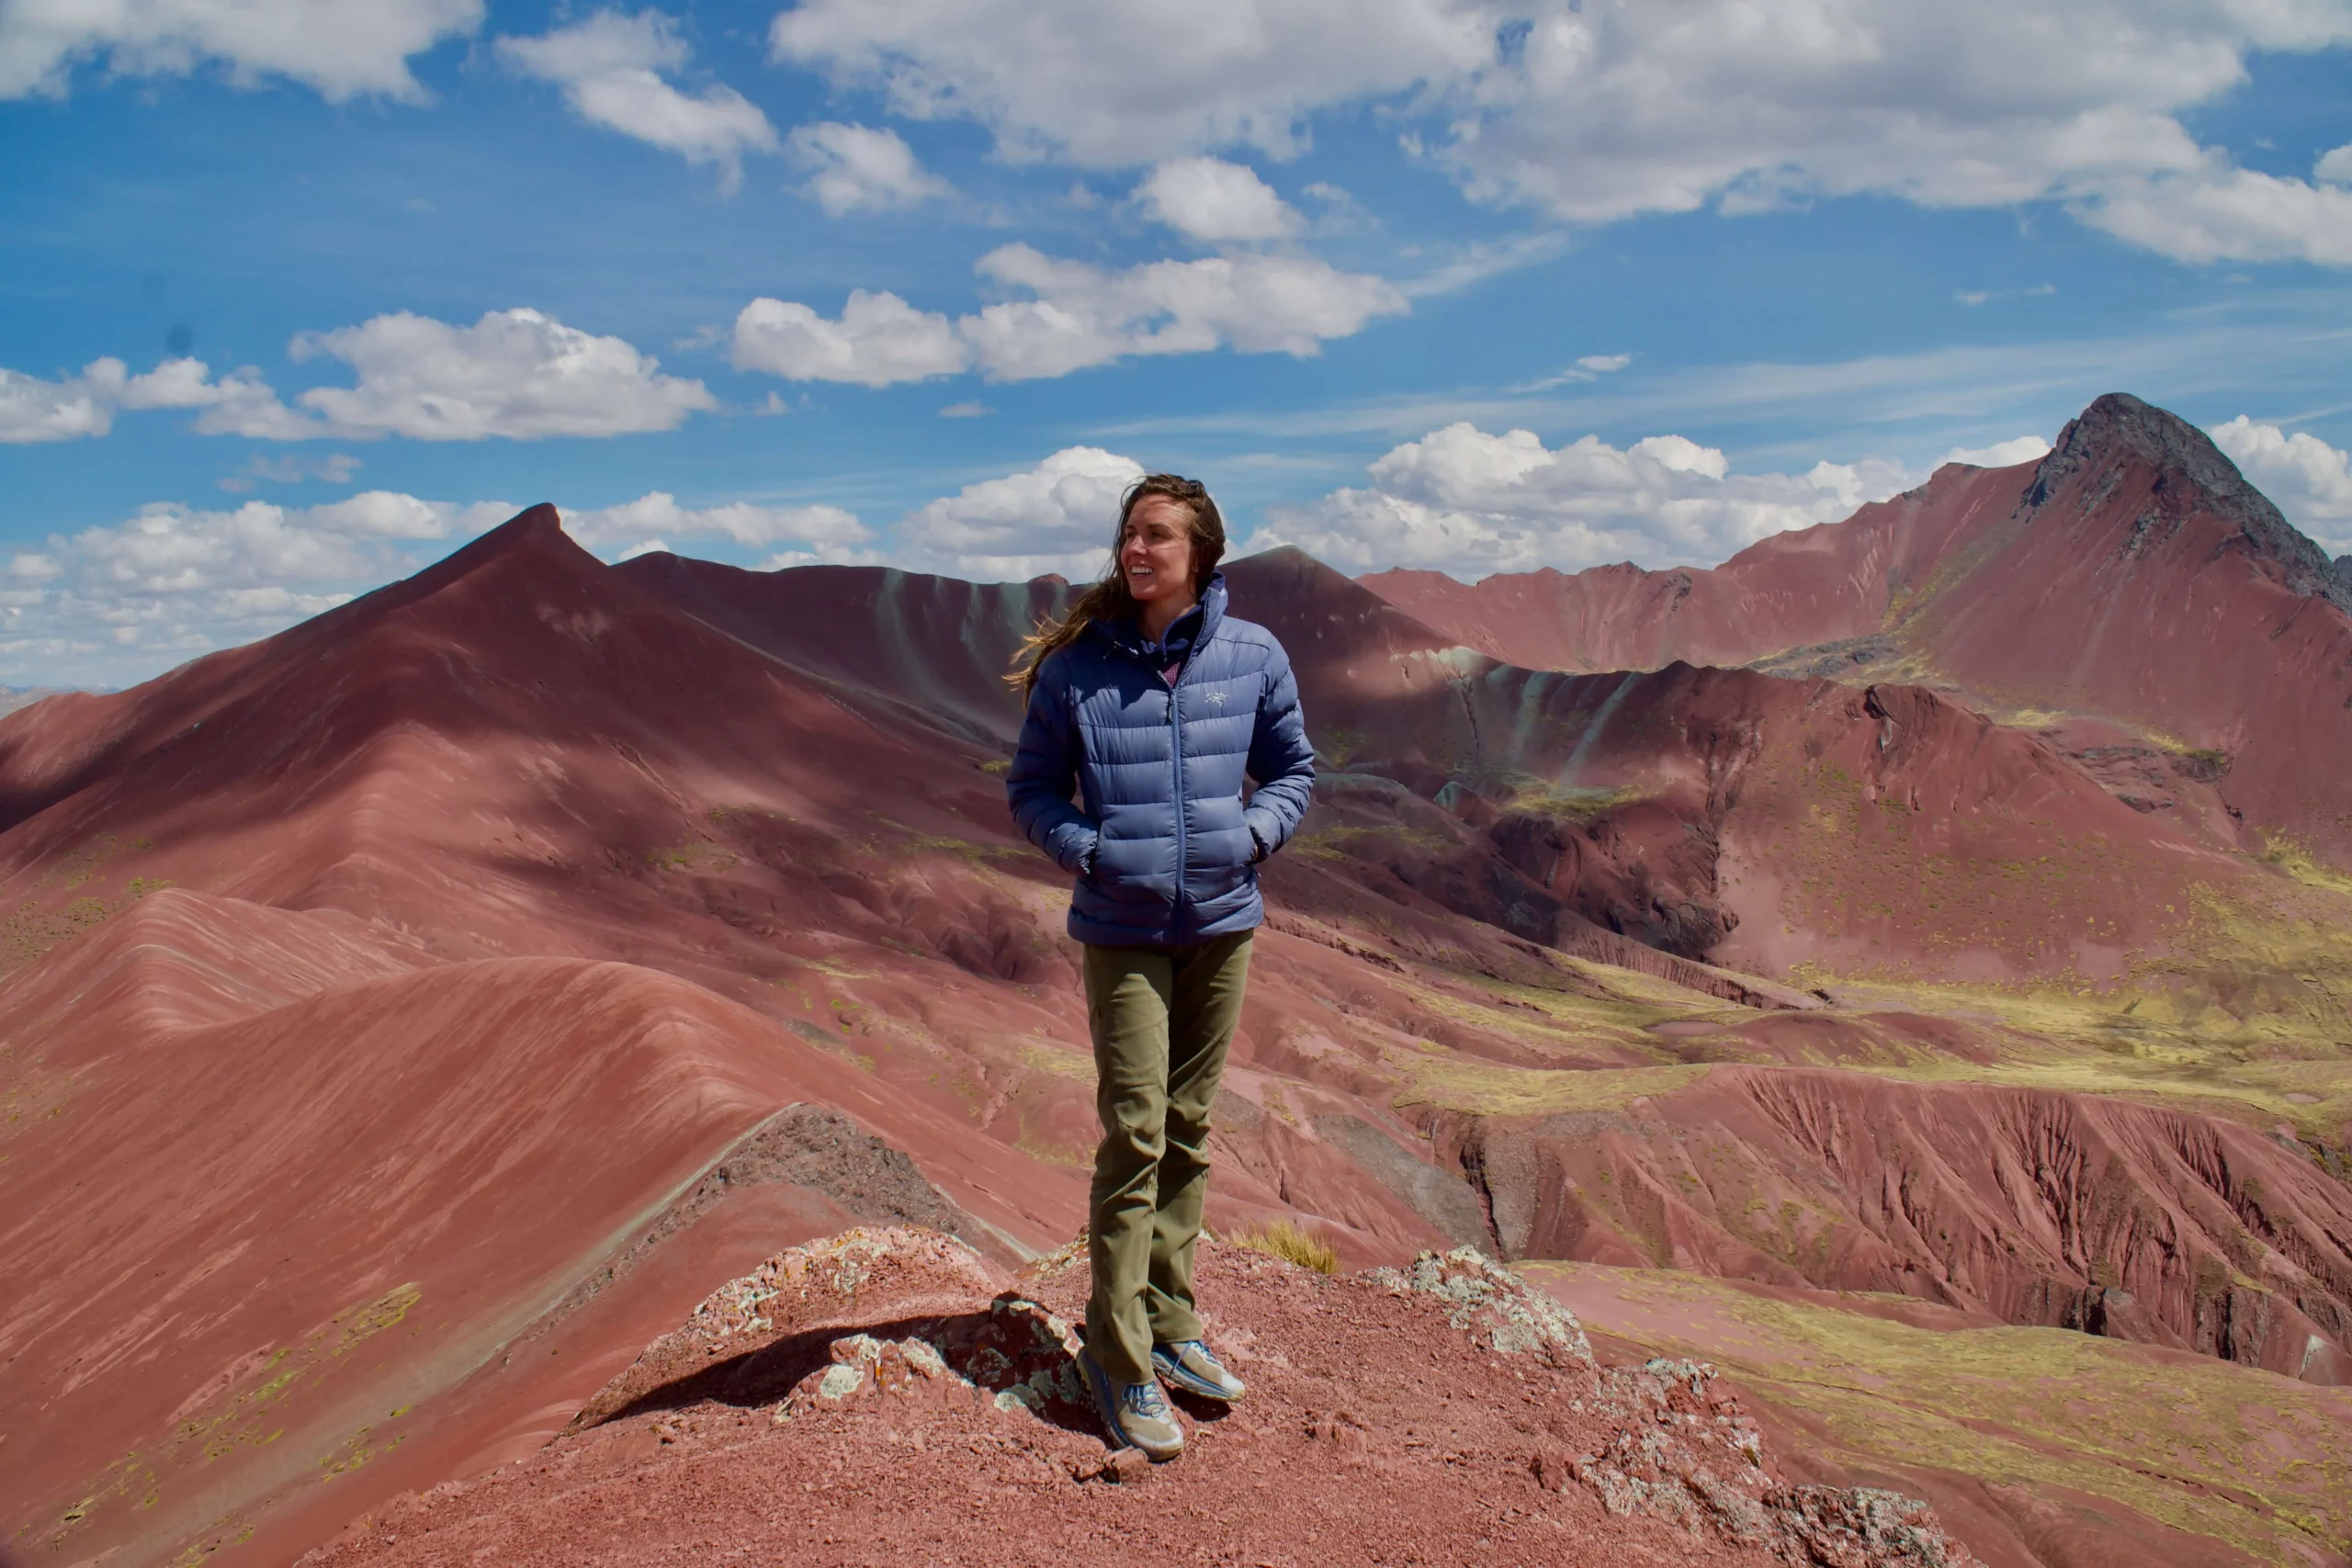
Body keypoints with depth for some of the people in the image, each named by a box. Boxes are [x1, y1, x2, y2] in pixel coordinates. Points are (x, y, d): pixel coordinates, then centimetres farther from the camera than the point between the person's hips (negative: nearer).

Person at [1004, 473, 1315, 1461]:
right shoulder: (1077, 665, -5)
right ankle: (1120, 1359, 6)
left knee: (1188, 1130, 13)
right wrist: (1087, 851, -12)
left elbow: (1293, 769, 12)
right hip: (1122, 932, -3)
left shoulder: (1253, 657, 0)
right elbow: (1032, 789, 4)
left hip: (1222, 924, 3)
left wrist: (1253, 833, -6)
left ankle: (1168, 1325, 27)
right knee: (1133, 1133, -6)